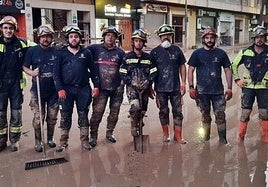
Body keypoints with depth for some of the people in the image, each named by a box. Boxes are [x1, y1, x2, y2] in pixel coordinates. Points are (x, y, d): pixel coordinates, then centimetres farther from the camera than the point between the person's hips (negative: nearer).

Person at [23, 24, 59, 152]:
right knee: (38, 118, 0)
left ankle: (50, 138, 32)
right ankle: (38, 141, 18)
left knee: (52, 117, 12)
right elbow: (25, 66, 3)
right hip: (38, 91, -1)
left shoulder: (57, 52, 1)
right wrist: (32, 72, -17)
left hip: (54, 91, 2)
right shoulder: (32, 51, -1)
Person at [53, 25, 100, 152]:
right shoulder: (62, 53, 5)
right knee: (65, 116, 6)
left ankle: (84, 141, 14)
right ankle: (63, 142, 16)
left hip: (83, 89, 1)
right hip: (66, 89, 0)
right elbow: (56, 72, 1)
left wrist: (96, 85, 1)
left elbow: (93, 70, 9)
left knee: (83, 115, 6)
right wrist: (60, 89, -9)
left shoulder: (86, 53, 8)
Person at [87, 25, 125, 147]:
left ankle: (109, 133, 27)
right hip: (101, 88, -2)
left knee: (114, 113, 9)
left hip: (116, 88, 3)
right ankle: (93, 136, 8)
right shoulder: (95, 48, 4)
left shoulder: (120, 52, 10)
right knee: (97, 112, -5)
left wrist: (122, 85, 2)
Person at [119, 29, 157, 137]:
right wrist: (131, 82, -13)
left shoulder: (148, 57, 8)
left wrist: (148, 81, -11)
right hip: (132, 87, -3)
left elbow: (153, 72, 5)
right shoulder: (127, 57, 2)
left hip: (145, 88, 3)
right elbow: (122, 73, 0)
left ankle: (139, 126, 33)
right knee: (135, 107, -26)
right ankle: (134, 127, -3)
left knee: (142, 111, 9)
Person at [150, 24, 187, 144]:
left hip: (176, 87, 1)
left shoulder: (177, 50, 5)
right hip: (161, 88, -1)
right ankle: (166, 134, 24)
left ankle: (178, 136, 14)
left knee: (178, 111, 4)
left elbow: (182, 66, 10)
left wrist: (183, 82, 3)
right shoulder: (155, 52, 1)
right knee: (163, 112, 10)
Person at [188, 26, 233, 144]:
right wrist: (191, 87, -5)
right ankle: (205, 138, 26)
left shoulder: (221, 53, 5)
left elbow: (227, 70, 8)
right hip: (202, 91, 0)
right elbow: (190, 70, 3)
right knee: (205, 116, 12)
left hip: (218, 90, 0)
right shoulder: (197, 53, 3)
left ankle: (223, 139, 9)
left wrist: (229, 88, 2)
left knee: (220, 115, -1)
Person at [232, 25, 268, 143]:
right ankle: (240, 137, 12)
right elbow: (234, 65, 10)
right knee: (245, 113, 1)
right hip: (248, 87, -1)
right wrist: (237, 79, 4)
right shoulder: (245, 52, 0)